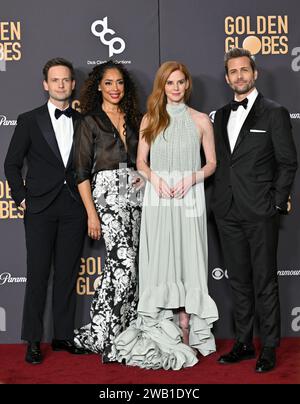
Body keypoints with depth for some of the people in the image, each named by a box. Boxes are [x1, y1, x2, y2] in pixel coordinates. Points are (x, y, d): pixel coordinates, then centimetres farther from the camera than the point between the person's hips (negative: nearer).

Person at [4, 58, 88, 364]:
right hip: (41, 209, -2)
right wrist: (21, 197, -2)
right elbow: (12, 163, 5)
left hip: (73, 209, 3)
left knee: (68, 274, 7)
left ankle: (63, 335, 17)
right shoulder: (29, 120, 4)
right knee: (38, 275, -1)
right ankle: (33, 341, 7)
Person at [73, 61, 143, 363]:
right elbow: (82, 172, -2)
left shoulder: (135, 119, 16)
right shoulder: (90, 122, 2)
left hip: (137, 195, 5)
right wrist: (91, 214, -9)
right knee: (124, 265, -15)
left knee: (121, 266, 4)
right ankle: (102, 336, -5)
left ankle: (126, 332, 14)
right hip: (108, 195, -4)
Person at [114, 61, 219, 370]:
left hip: (189, 198, -1)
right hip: (157, 198, 1)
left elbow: (211, 163, 7)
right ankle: (163, 330, 7)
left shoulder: (200, 120, 6)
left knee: (188, 259, -1)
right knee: (160, 260, 0)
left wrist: (192, 178, -11)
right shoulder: (150, 119, 9)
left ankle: (187, 330, 5)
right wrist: (154, 178, -9)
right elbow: (141, 161, 10)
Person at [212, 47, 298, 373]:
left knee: (265, 282, 1)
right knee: (239, 281, 12)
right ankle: (243, 343, 23)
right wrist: (218, 201, 6)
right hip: (228, 212, 5)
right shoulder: (221, 116, 14)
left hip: (260, 212, -5)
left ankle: (269, 348, 11)